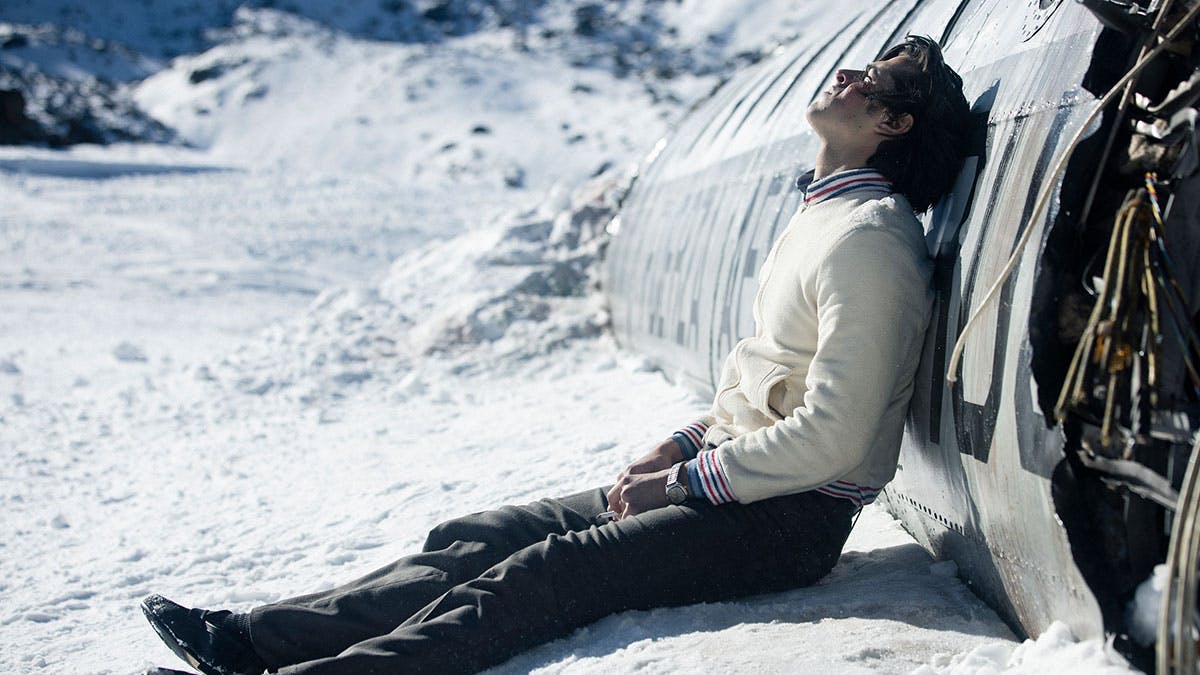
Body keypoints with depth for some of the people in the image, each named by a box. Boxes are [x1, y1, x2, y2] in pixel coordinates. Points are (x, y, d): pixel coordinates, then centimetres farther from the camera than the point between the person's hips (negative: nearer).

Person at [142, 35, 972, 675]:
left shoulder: (869, 242, -16)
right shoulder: (824, 215, 17)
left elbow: (831, 436, -23)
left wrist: (682, 482, -14)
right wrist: (681, 445, 10)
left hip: (789, 521, -9)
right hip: (734, 480, 9)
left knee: (542, 576, -25)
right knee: (484, 538, -3)